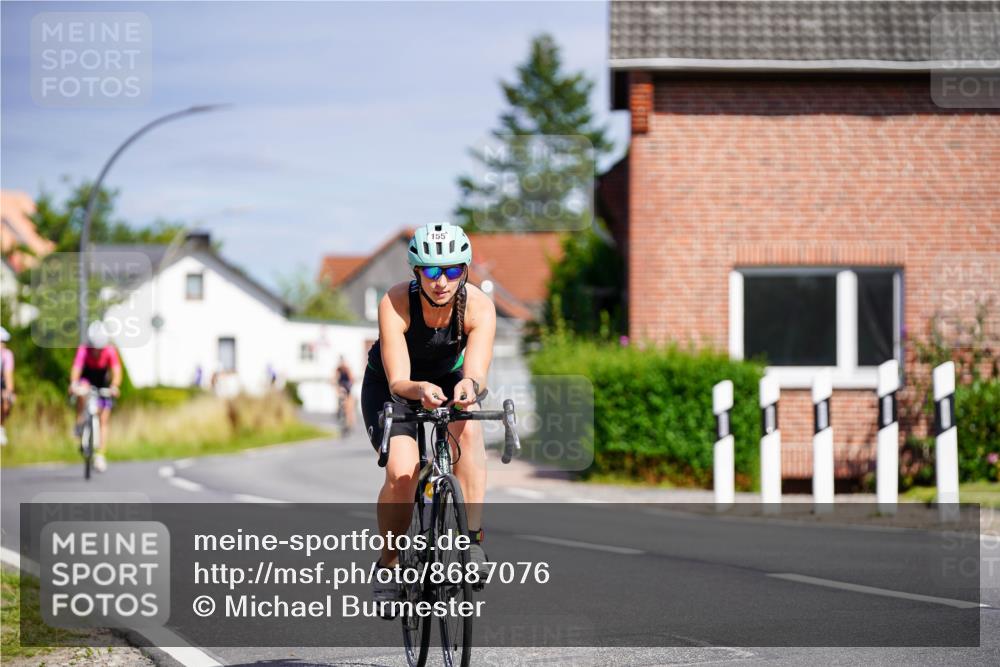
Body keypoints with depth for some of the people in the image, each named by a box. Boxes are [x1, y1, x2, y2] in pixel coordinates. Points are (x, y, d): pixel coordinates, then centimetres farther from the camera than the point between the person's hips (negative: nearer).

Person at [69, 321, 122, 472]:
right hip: (86, 380, -1)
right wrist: (73, 384, -61)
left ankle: (100, 456, -5)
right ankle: (79, 424, -20)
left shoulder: (110, 351, -26)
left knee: (104, 420, -6)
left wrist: (114, 386, -55)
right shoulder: (83, 350, -29)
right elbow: (76, 368, -42)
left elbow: (117, 370, -35)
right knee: (82, 394, -37)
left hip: (103, 384, 1)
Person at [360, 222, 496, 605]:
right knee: (401, 472, -23)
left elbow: (477, 371, -40)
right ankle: (388, 566, -1)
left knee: (468, 429, -32)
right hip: (390, 387, -2)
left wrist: (469, 385, -64)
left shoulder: (478, 307, -29)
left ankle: (473, 540, -29)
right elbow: (398, 381, -39)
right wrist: (420, 390, -62)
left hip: (449, 379, 2)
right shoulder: (395, 304, -33)